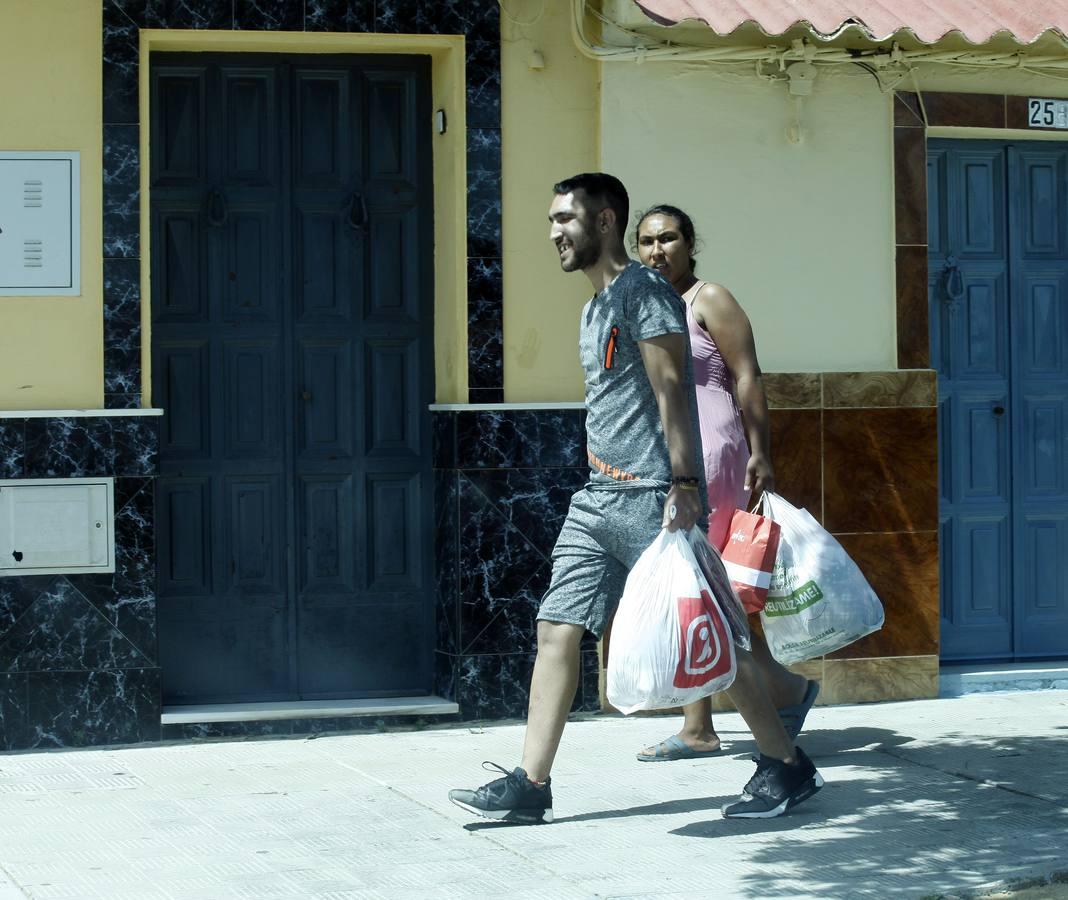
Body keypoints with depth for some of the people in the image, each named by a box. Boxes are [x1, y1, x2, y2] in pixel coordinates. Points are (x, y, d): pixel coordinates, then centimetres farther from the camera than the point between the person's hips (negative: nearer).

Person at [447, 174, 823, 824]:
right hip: (598, 497, 9)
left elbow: (671, 389, -16)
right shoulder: (597, 307, 20)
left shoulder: (643, 290, -9)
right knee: (557, 630, 3)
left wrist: (683, 486, -22)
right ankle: (530, 786, 5)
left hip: (650, 496, -9)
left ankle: (788, 766, 8)